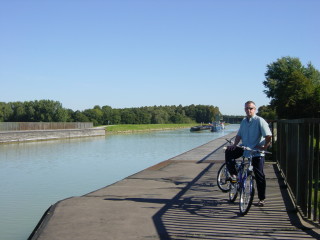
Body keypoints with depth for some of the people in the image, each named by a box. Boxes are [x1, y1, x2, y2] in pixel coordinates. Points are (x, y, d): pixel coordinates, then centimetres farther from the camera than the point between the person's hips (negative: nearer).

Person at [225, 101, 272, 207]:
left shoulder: (259, 120, -11)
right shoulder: (243, 121, 10)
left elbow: (268, 136, -16)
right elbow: (239, 135, 16)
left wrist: (264, 147, -18)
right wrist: (234, 144, 2)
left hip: (257, 152, -5)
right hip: (245, 149, 5)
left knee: (259, 176, 0)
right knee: (229, 151, -20)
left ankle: (261, 199, 12)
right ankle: (233, 174, -8)